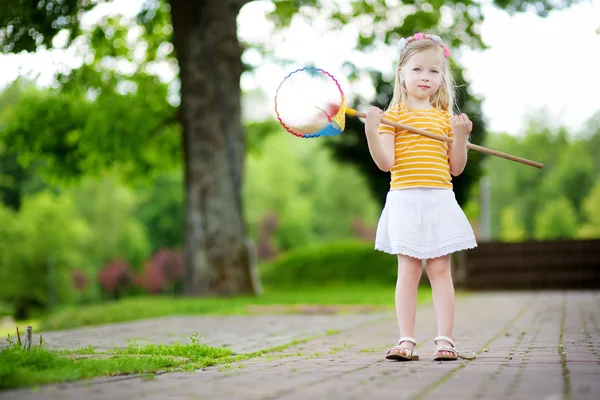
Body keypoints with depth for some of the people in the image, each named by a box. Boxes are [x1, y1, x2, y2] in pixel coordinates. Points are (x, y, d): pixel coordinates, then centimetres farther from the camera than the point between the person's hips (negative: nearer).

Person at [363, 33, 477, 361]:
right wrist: (371, 131, -21)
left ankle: (444, 339, 4)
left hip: (440, 201, 2)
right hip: (405, 201, -2)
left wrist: (460, 137, -4)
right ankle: (406, 341, 4)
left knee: (440, 269, 1)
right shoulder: (394, 113, 3)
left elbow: (455, 169, 9)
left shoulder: (446, 117, 12)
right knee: (408, 270, 0)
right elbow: (385, 162, -9)